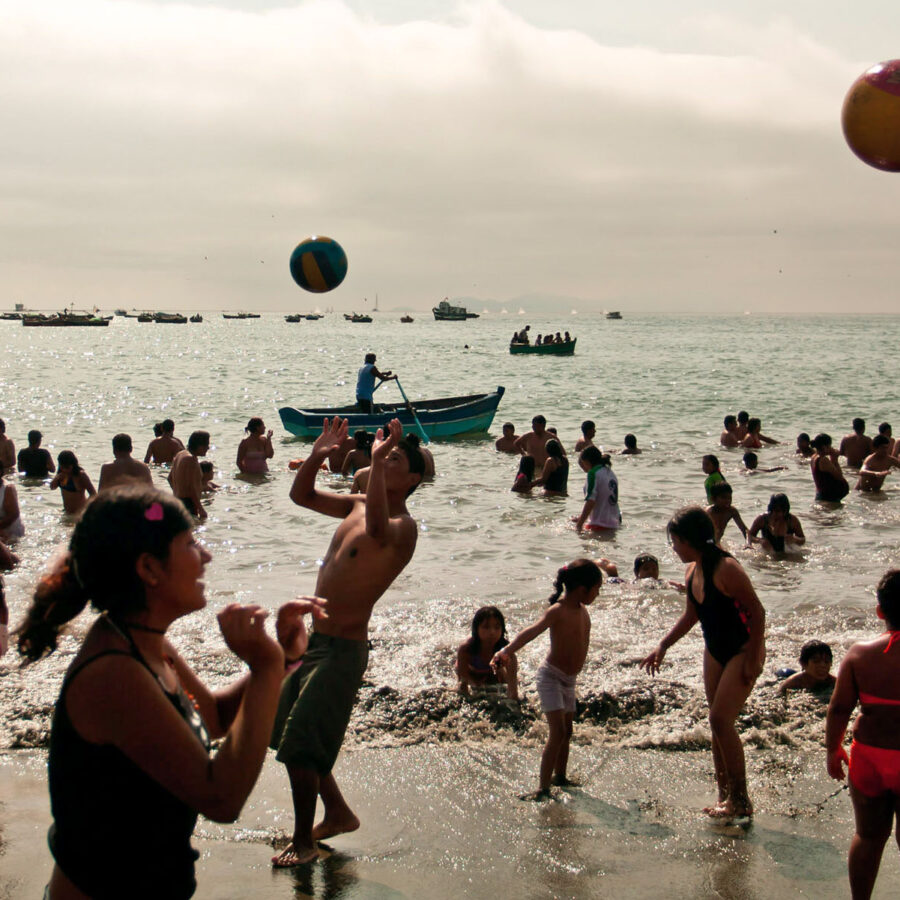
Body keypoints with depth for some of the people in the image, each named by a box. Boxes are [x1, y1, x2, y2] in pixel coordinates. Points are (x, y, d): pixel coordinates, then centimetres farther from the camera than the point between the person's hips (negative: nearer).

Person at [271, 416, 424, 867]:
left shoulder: (404, 526, -18)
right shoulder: (358, 505, 9)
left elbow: (378, 529, -42)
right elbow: (301, 495, 16)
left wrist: (377, 461, -45)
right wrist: (317, 456, -2)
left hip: (341, 649, -9)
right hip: (313, 639, 9)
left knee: (300, 746, -6)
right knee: (286, 729, 21)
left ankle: (304, 842, 12)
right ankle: (338, 813, 36)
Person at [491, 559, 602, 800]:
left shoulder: (582, 609, 4)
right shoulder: (557, 611, -22)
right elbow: (531, 631, -38)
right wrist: (506, 651, -52)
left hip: (569, 678, 8)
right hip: (551, 676, -8)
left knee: (567, 730, 19)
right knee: (557, 731, -15)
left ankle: (560, 776, 37)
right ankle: (543, 787, -14)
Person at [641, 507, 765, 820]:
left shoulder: (726, 569, -23)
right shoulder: (692, 570, 3)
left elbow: (757, 612, -21)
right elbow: (691, 615, 17)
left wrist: (753, 660, -21)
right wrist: (663, 647, 12)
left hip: (743, 651, -8)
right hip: (715, 651, 9)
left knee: (720, 719, -13)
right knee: (718, 723, 9)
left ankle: (741, 800, -3)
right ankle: (725, 797, 17)